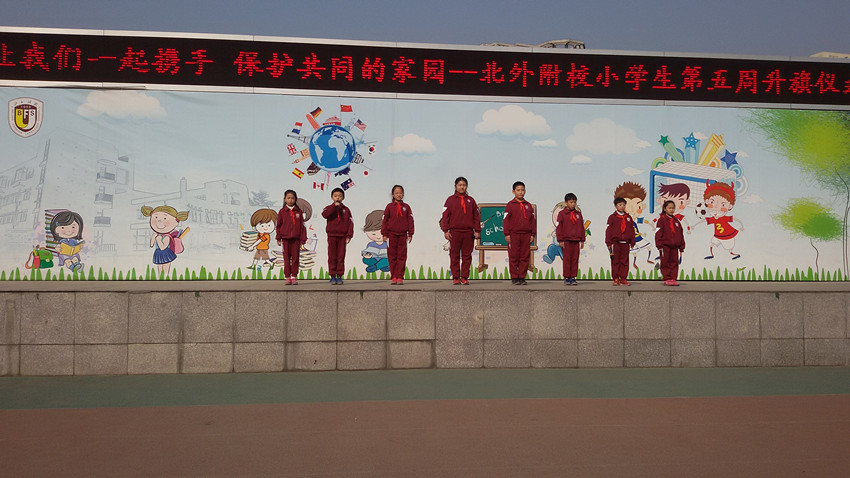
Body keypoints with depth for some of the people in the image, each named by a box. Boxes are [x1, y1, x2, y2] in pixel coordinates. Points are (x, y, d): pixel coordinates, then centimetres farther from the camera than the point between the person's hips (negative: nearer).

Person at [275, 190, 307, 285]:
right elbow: (278, 225, 7)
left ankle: (294, 277, 8)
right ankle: (287, 277, 7)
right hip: (285, 238, 0)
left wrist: (303, 238, 2)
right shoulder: (282, 211, 5)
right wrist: (278, 238, 1)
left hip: (296, 238, 0)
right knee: (286, 258, 2)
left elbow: (302, 225, 7)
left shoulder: (299, 211, 7)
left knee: (295, 257, 1)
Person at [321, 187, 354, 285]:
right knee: (332, 257, 0)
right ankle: (332, 276, 6)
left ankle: (339, 276, 9)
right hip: (332, 236, -1)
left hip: (342, 236, 1)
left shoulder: (346, 210, 9)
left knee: (341, 257, 2)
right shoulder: (329, 208, 6)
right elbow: (324, 214, -17)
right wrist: (334, 206, -17)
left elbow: (350, 223, 5)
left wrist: (349, 235, -5)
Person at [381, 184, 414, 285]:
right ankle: (393, 278, 5)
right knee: (392, 257, 1)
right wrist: (384, 234, -1)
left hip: (403, 235, 1)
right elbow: (385, 220, 4)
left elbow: (410, 220, 8)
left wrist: (410, 234, 3)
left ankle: (400, 277, 1)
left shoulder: (406, 207, 8)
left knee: (402, 257, -1)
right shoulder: (389, 206, 5)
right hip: (392, 234, -1)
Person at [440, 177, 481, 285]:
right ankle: (455, 278, 5)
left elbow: (476, 216, 13)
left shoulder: (470, 200, 13)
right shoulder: (451, 200, 7)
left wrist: (477, 231, 6)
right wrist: (446, 230, -6)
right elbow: (445, 216, 3)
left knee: (467, 256, 2)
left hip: (468, 232, 2)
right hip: (454, 232, -2)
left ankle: (465, 277, 8)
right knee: (455, 256, 0)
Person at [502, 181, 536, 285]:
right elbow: (505, 220, -1)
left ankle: (522, 277, 10)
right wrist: (507, 234, -8)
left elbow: (533, 220, 15)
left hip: (526, 235, 4)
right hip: (513, 234, -4)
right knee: (513, 257, -2)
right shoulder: (510, 205, 2)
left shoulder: (528, 205, 14)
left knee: (525, 257, 3)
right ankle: (514, 278, 5)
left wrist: (533, 234, 9)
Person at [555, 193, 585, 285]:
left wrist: (582, 240, 11)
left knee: (575, 259, 3)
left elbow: (582, 227, 15)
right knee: (567, 259, -2)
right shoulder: (562, 213, 0)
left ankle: (573, 277, 9)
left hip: (576, 240, 4)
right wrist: (560, 240, -7)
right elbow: (558, 227, -2)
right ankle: (566, 278, 4)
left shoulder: (578, 214, 12)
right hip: (566, 240, -4)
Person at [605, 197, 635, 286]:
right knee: (615, 261, -1)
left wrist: (632, 242, 10)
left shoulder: (628, 217, 14)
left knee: (625, 261, 3)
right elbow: (608, 230, -1)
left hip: (625, 243, 3)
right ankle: (616, 279, 4)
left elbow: (632, 230, 15)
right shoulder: (612, 217, 3)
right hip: (615, 243, -3)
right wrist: (609, 242, -6)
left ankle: (623, 279, 8)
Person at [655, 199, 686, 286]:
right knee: (665, 263, -2)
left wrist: (681, 246, 13)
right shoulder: (662, 219, -2)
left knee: (674, 262, 4)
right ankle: (667, 279, 3)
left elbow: (680, 234, 17)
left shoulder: (676, 220, 14)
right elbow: (658, 233, -7)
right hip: (665, 245, -5)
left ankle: (673, 279, 7)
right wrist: (659, 245, -14)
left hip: (674, 246, 5)